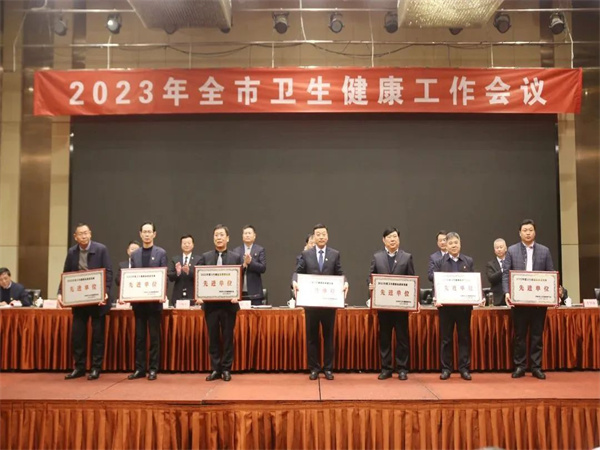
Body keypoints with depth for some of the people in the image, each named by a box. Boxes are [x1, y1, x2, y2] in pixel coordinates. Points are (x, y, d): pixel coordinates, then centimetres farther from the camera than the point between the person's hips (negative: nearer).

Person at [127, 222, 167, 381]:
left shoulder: (161, 253, 0)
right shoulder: (135, 254, 10)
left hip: (154, 300, -3)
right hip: (138, 300, 3)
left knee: (154, 335, 2)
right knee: (139, 336, 7)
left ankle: (153, 369, 8)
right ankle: (140, 368, 13)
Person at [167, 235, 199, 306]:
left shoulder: (199, 259, 3)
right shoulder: (174, 259, 11)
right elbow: (170, 277, 4)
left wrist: (189, 271, -23)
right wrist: (177, 272, -17)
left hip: (193, 296, -2)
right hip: (178, 296, 2)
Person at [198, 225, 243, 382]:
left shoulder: (236, 257, 3)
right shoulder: (205, 257, 7)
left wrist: (236, 295, -15)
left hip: (229, 303, -1)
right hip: (210, 303, 1)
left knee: (228, 338, 5)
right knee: (213, 338, 7)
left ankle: (226, 369, 14)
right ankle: (215, 369, 15)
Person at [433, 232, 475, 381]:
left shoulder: (469, 261, 7)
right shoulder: (439, 262, 4)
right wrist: (436, 299, -15)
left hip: (464, 305, 1)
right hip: (446, 305, -1)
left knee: (464, 337, 6)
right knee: (446, 338, 5)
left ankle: (464, 368, 13)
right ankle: (446, 368, 13)